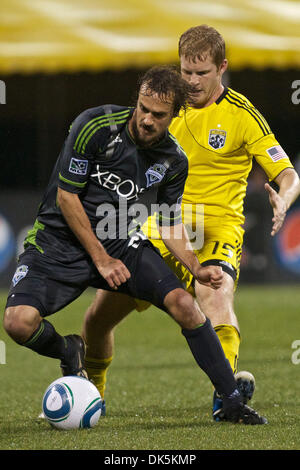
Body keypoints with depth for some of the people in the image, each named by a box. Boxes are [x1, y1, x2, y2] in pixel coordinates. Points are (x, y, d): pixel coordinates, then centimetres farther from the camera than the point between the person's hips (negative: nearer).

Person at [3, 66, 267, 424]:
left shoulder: (174, 162, -2)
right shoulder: (96, 126, -18)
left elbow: (171, 225, 10)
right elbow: (67, 196, -14)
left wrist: (197, 269, -8)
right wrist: (100, 259, -14)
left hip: (122, 243, 3)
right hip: (60, 241, -3)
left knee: (183, 304, -20)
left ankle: (232, 403, -7)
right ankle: (68, 352, 10)